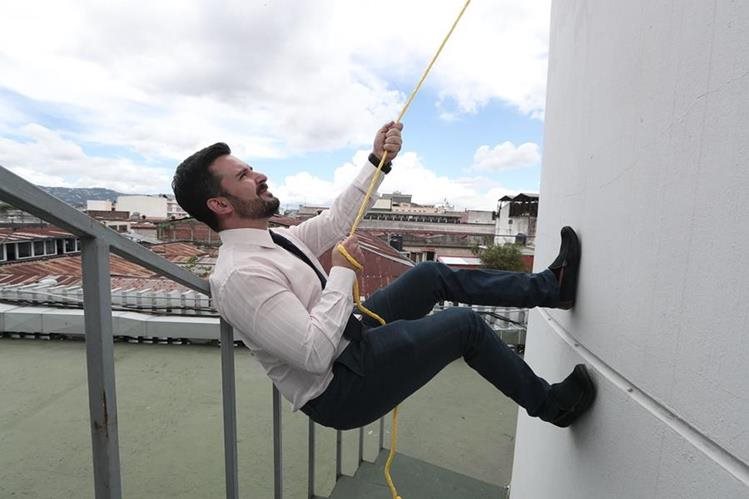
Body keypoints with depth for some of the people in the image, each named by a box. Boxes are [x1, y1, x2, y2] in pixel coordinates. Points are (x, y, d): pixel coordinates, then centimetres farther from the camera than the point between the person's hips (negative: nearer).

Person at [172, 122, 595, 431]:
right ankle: (551, 403, 17)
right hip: (339, 388, -9)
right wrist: (344, 271, -22)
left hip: (348, 340, 9)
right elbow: (315, 353, -31)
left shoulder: (270, 240, 3)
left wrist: (378, 161, 0)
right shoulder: (241, 276, -26)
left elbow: (336, 222, 6)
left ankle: (549, 286, 16)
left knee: (432, 275, 3)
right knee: (465, 323, -10)